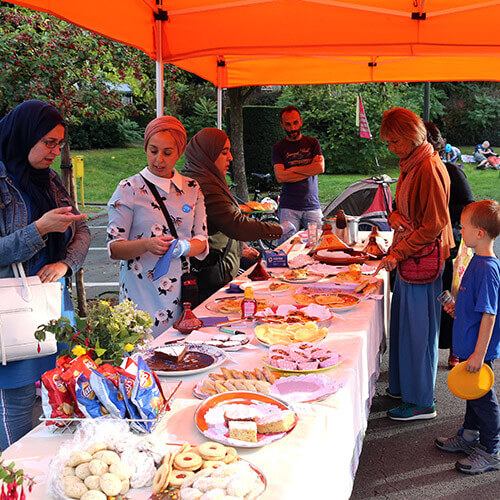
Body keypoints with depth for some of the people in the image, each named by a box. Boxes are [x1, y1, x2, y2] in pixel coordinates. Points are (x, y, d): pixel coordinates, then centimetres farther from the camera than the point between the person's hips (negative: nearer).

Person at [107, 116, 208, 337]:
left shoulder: (192, 189, 7)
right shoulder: (129, 190, -4)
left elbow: (202, 241, 6)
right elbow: (114, 248, -7)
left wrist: (184, 247, -16)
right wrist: (147, 245, -25)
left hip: (181, 292, 4)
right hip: (141, 292, -3)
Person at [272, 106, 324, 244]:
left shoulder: (312, 143, 12)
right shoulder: (278, 147, 8)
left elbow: (320, 168, -4)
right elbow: (280, 177, -6)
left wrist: (293, 169, -3)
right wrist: (310, 170, -5)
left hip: (312, 205, 2)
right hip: (288, 207, -1)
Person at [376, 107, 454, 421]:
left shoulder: (430, 168, -18)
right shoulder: (410, 165, 13)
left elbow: (435, 223, -20)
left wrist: (399, 254, -19)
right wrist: (394, 216, -1)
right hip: (409, 258, 9)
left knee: (418, 330, 0)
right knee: (404, 325, 16)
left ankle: (421, 402, 12)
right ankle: (404, 386, 30)